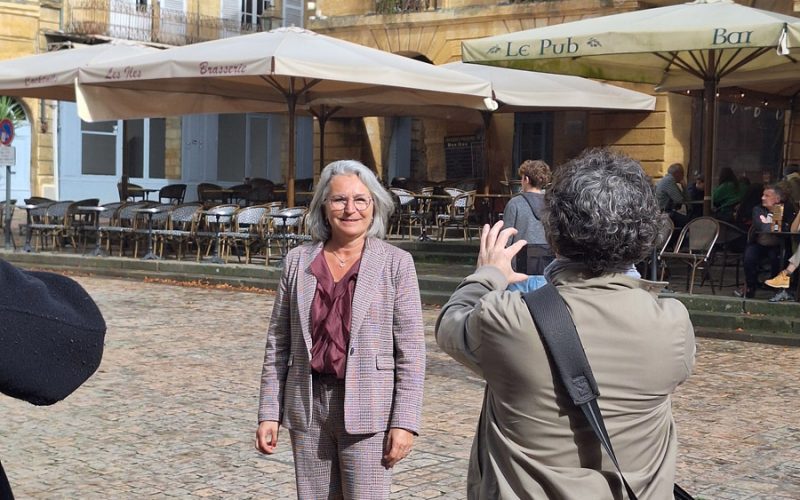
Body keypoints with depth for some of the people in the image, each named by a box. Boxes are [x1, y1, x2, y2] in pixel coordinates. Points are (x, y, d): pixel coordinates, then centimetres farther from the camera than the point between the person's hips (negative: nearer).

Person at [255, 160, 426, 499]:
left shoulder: (395, 263, -3)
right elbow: (278, 344, 8)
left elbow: (410, 350, -5)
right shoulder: (298, 261, 6)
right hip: (308, 408, 3)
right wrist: (269, 413, 4)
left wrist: (404, 421, -10)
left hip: (367, 409, -3)